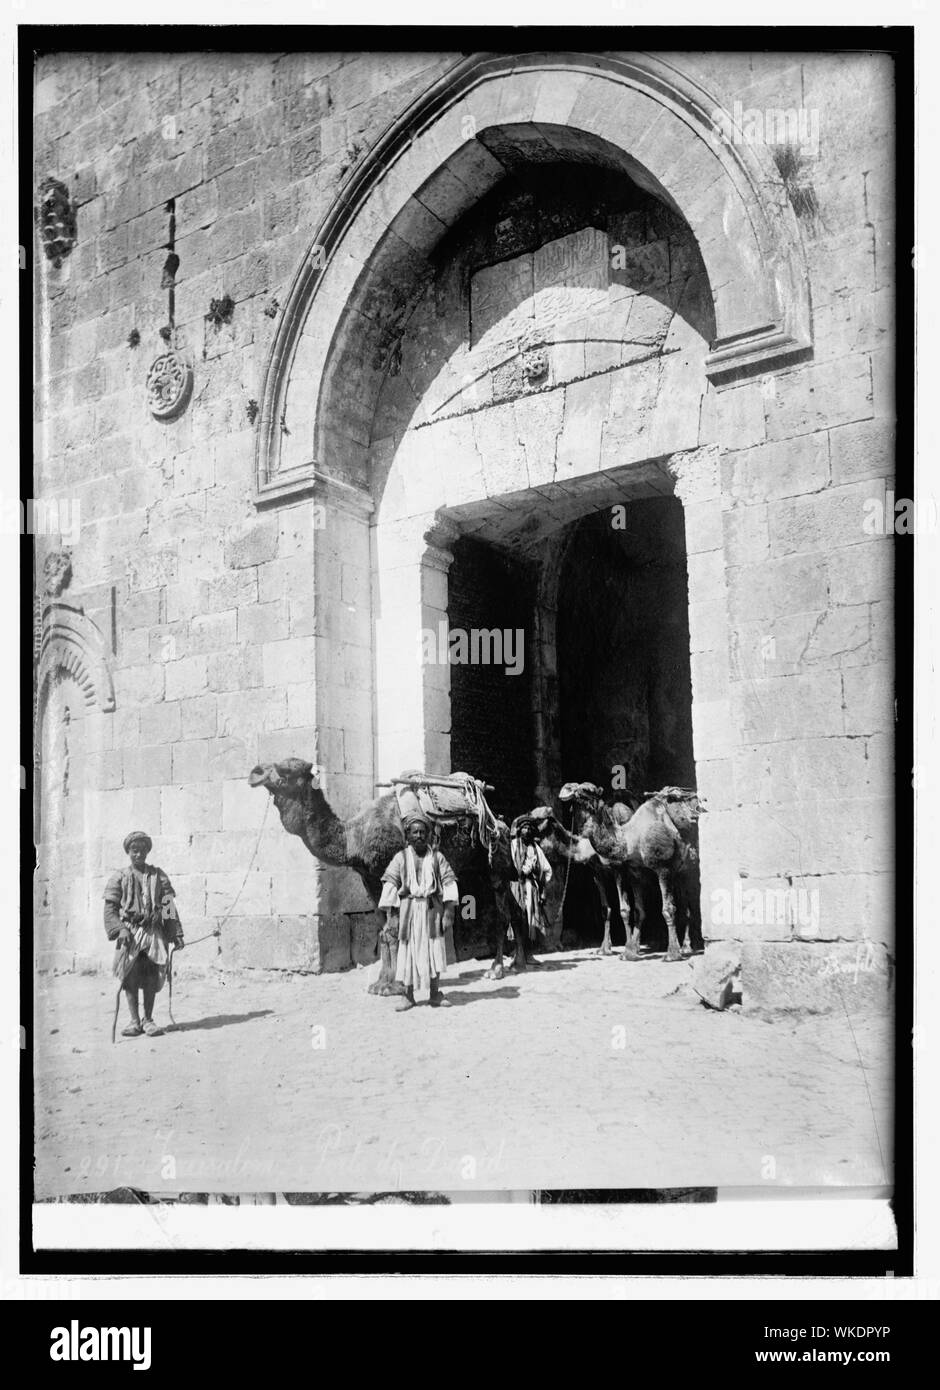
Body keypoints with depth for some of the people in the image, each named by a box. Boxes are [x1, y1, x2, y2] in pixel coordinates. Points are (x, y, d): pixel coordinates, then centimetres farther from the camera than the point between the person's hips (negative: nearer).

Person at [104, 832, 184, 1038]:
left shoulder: (158, 875, 10)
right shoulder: (119, 878, 6)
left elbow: (168, 906, 10)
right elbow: (110, 907, 1)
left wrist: (176, 934, 4)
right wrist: (120, 929, -15)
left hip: (154, 933, 1)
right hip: (129, 933, -1)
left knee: (152, 978, 0)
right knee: (130, 978, -3)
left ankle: (148, 1020, 10)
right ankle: (134, 1021, 6)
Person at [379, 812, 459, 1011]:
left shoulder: (437, 857, 4)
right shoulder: (401, 858, 1)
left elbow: (448, 883, 2)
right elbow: (390, 885, -1)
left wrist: (448, 913, -6)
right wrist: (390, 916, -8)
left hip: (432, 910, 1)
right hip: (409, 910, -1)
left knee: (434, 951, 3)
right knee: (408, 951, 1)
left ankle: (434, 994, 14)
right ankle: (409, 996, 10)